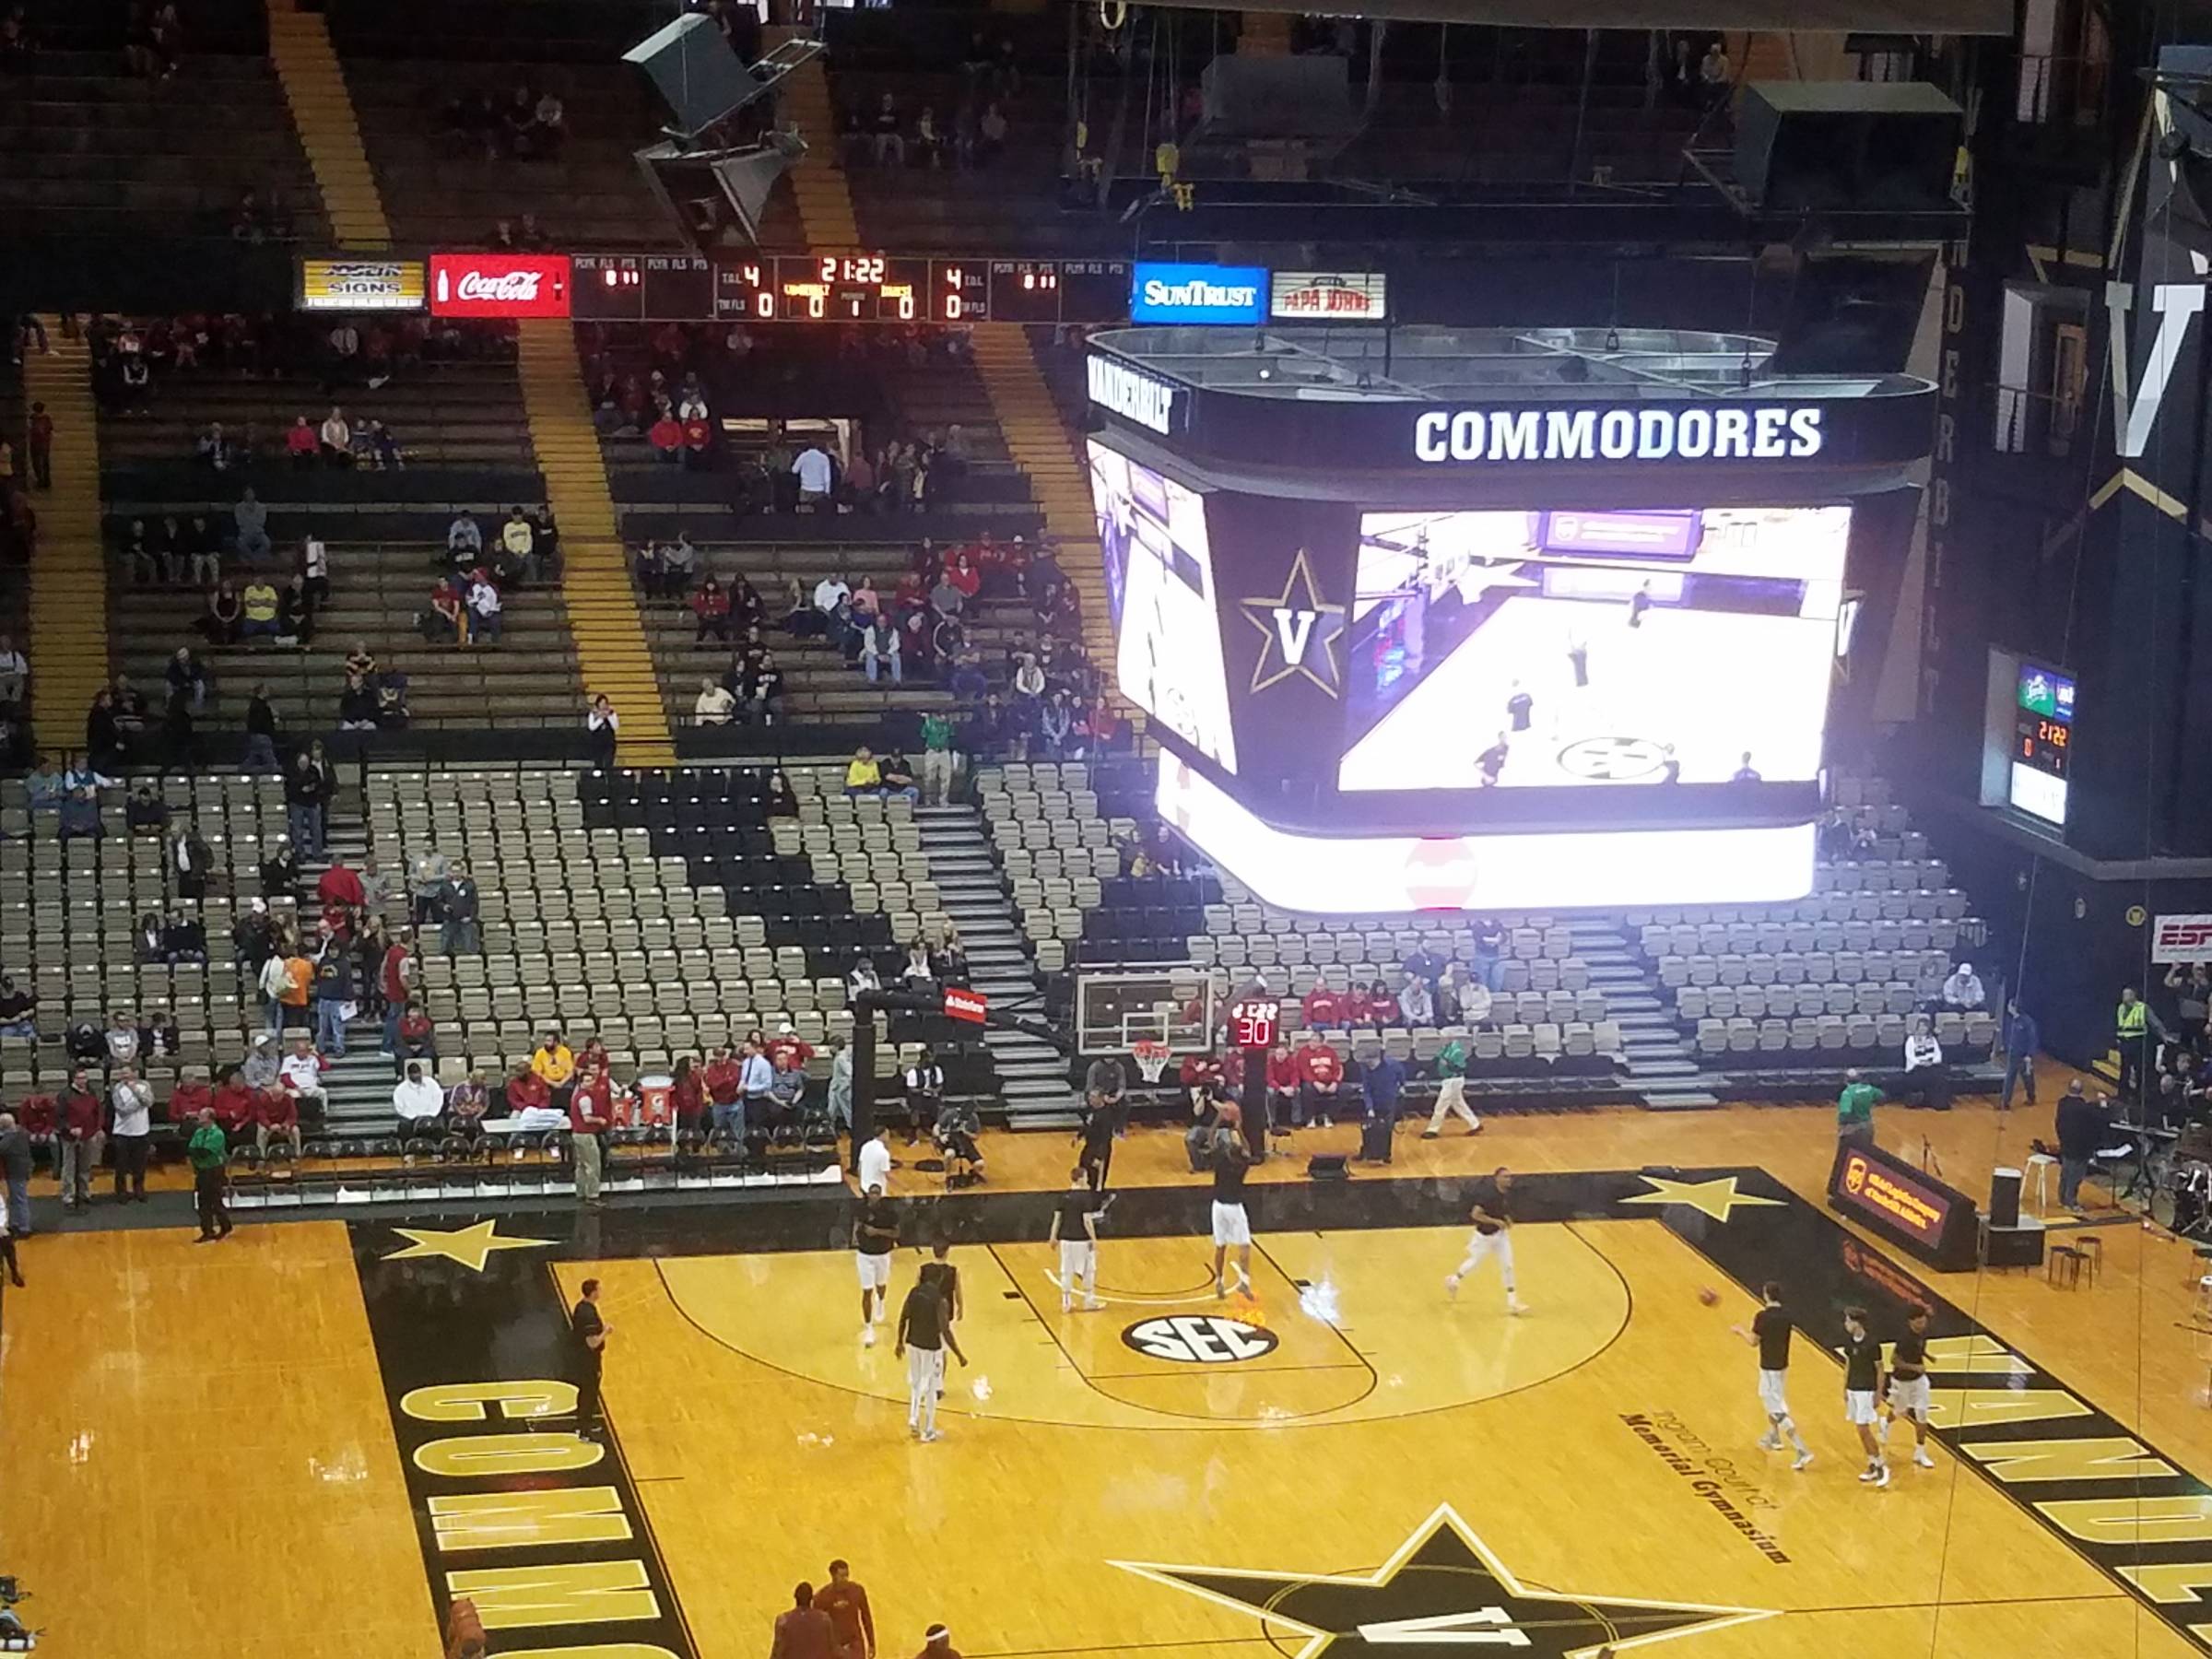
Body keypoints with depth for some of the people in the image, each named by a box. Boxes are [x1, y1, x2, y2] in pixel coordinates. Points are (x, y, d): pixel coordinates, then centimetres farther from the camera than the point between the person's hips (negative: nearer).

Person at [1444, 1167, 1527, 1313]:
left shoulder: (1508, 1194, -4)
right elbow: (1475, 1214, -31)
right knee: (1475, 1262, 16)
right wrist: (1496, 1222, -29)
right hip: (1485, 1235, -6)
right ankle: (1453, 1280, 44)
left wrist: (1507, 1220, -2)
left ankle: (1512, 1301, 4)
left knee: (1507, 1265, 0)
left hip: (1501, 1234, 6)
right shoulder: (1490, 1195, -29)